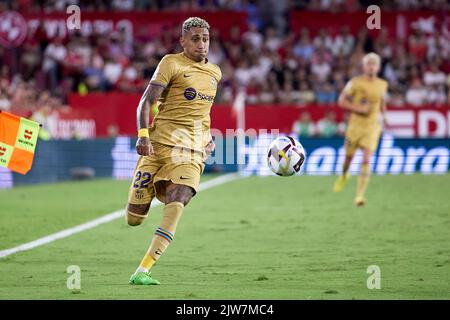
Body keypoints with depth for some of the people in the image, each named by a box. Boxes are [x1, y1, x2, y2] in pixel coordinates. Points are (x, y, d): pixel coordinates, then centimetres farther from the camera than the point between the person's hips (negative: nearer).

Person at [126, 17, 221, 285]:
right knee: (135, 219, -1)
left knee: (176, 206, -21)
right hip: (162, 142, -3)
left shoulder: (215, 73, 18)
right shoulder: (172, 63, -2)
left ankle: (143, 271, -17)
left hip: (194, 151, 4)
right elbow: (146, 102, -7)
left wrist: (209, 137, 21)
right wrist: (143, 136, -21)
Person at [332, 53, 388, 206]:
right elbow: (341, 101, -5)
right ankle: (344, 175, 49)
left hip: (372, 126, 1)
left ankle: (359, 195, -16)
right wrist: (358, 108, -17)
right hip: (356, 124, -1)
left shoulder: (382, 85, 5)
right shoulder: (355, 82, -6)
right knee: (349, 156, 12)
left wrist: (384, 115, 11)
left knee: (366, 160, -14)